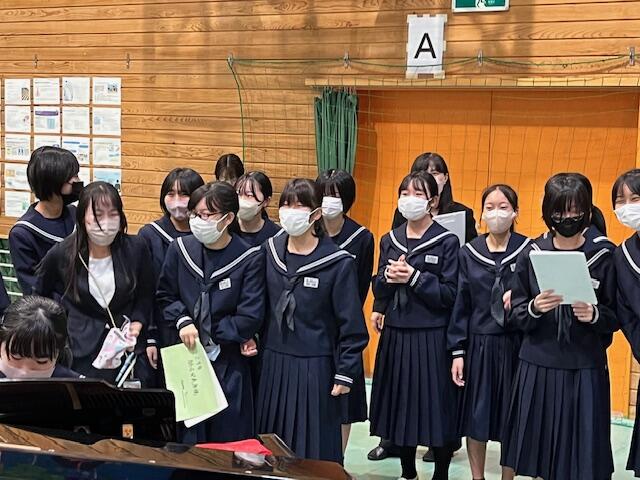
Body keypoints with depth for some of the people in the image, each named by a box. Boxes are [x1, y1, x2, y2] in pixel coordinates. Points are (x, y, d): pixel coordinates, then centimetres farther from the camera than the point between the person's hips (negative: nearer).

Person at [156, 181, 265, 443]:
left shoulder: (251, 258, -10)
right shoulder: (180, 249, 1)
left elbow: (250, 318, -10)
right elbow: (165, 296, 11)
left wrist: (203, 333, -8)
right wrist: (183, 321, -8)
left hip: (229, 365, -2)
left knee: (227, 440, 5)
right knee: (185, 437, 7)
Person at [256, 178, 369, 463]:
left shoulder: (338, 263, -12)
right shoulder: (270, 252, 2)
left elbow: (351, 324, -8)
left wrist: (345, 373, -8)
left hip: (314, 367, -4)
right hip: (273, 363, 4)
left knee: (312, 448, 3)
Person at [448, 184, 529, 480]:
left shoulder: (529, 250, -3)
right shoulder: (469, 253, 3)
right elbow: (461, 305, 3)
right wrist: (457, 352, -1)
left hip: (515, 345, -1)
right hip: (478, 344, 2)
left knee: (511, 420, 7)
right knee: (475, 417, 7)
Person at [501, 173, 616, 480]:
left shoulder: (605, 254, -3)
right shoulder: (532, 254, 2)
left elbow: (617, 316, 1)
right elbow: (516, 316, 4)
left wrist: (594, 315, -19)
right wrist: (534, 309, -16)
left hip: (585, 368, -1)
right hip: (538, 366, 2)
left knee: (581, 455, 2)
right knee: (538, 455, 7)